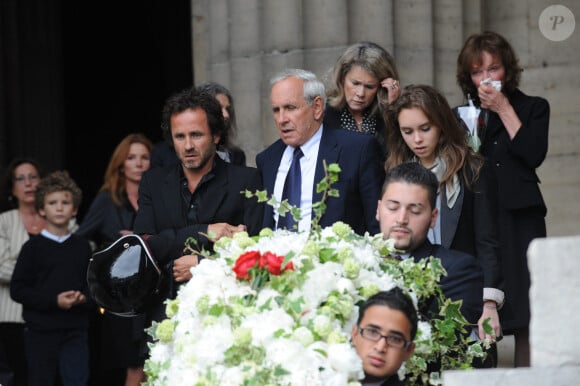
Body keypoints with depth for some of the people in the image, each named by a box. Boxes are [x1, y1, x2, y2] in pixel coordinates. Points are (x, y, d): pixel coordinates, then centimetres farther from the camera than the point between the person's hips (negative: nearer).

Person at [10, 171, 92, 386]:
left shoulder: (82, 247, 9)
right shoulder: (34, 247, -1)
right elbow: (17, 290, -6)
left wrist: (84, 297, -7)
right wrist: (54, 301, -15)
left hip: (75, 330, 2)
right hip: (42, 330, -2)